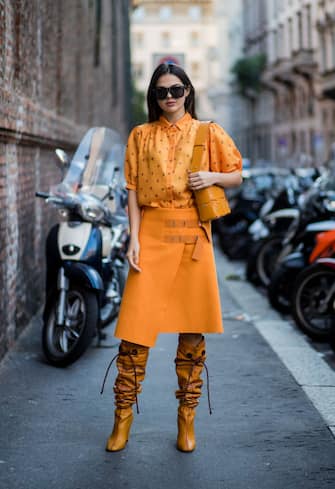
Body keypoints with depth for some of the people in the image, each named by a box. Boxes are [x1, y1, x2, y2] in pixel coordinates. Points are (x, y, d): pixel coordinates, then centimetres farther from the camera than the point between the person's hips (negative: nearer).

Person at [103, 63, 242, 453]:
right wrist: (134, 238, -4)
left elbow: (236, 176, 14)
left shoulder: (208, 133, 8)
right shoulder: (141, 136, 9)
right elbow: (133, 190, 6)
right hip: (152, 234, 0)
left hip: (193, 236, 0)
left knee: (192, 327, 2)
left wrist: (213, 176, -8)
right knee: (137, 323, -4)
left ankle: (187, 416, 14)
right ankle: (124, 414, 8)